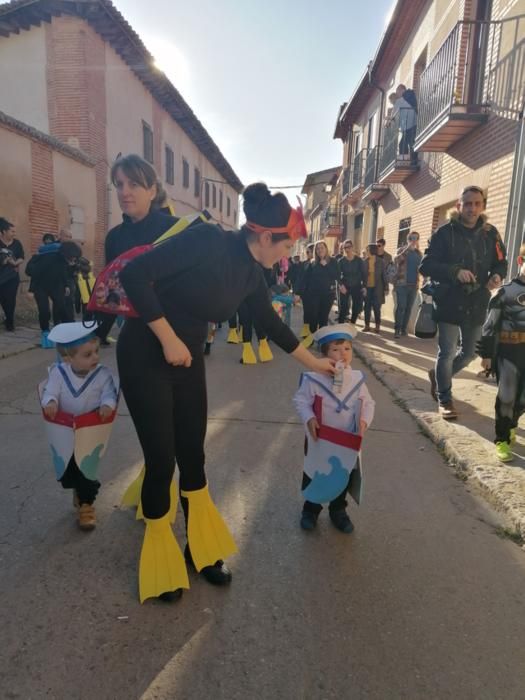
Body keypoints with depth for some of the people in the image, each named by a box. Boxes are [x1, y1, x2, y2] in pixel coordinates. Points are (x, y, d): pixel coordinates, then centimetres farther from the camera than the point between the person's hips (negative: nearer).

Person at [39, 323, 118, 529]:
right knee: (67, 469, 18)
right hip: (64, 431, 3)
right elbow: (49, 393, -15)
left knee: (87, 470, 4)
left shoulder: (103, 374, -17)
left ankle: (86, 504, 24)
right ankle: (79, 492, 48)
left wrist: (107, 405, -42)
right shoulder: (57, 373, -13)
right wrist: (50, 402, -37)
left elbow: (109, 394, -21)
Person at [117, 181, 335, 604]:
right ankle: (162, 561, 24)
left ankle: (200, 549, 31)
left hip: (189, 362, 7)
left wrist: (314, 363, 22)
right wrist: (168, 339, -22)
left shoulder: (250, 274, 2)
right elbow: (134, 274, -24)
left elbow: (272, 324, 14)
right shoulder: (208, 240, -21)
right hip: (145, 357, -7)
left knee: (193, 457, 11)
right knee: (161, 460, 0)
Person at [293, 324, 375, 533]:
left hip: (347, 440, 3)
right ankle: (310, 510, 39)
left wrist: (364, 420, -15)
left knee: (345, 477, 18)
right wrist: (309, 419, -26)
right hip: (319, 439, -3)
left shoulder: (357, 378, -7)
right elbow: (300, 401, -11)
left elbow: (368, 403, 1)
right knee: (313, 475, 15)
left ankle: (338, 511, 42)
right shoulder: (313, 378, -19)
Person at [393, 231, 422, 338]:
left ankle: (404, 329, 10)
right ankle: (397, 330, -7)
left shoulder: (418, 253, 15)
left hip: (413, 285, 4)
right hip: (402, 283, -4)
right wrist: (408, 248, -19)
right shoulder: (402, 250, 4)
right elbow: (396, 260, -18)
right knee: (401, 307, -10)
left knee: (409, 308, 4)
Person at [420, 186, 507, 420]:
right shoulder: (445, 232, -7)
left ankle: (438, 376, 40)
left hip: (477, 305, 5)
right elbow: (425, 266, -12)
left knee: (469, 352, 14)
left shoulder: (490, 233, 5)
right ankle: (444, 399, 17)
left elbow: (501, 262, 13)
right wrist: (455, 272, -26)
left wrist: (497, 276, -10)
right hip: (449, 303, -4)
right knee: (447, 352, 0)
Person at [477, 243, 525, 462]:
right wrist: (486, 353, -6)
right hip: (507, 350, -4)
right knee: (506, 396, 0)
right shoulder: (505, 292, -4)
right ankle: (502, 439, 13)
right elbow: (491, 325, -5)